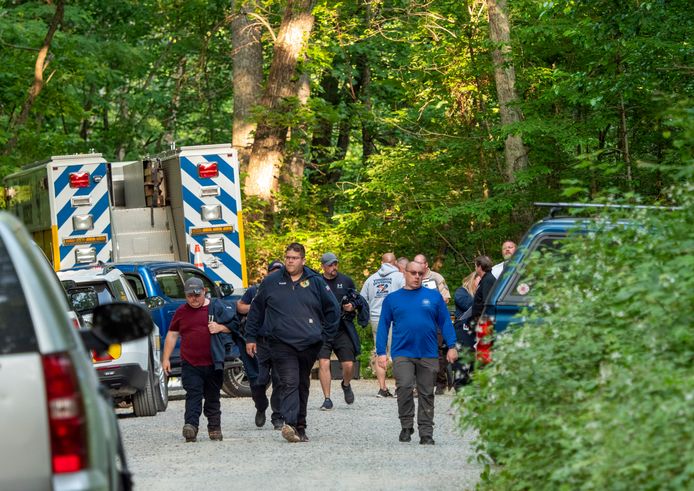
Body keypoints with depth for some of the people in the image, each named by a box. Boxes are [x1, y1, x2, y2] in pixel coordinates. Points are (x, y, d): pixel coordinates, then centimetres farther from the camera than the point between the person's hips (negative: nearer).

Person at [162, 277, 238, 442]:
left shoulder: (216, 308, 5)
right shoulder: (181, 312, 9)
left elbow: (234, 324, 9)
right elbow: (172, 336, 13)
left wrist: (221, 328, -10)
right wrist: (166, 359, 8)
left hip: (213, 364, 0)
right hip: (190, 365, 0)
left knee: (213, 397, 10)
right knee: (193, 395, -13)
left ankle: (214, 428, 20)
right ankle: (191, 425, -25)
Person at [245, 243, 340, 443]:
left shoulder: (316, 282, 6)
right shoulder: (271, 282, 5)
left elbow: (333, 309, 14)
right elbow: (256, 310, 13)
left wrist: (326, 335, 9)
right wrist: (251, 337, 10)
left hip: (309, 344, 2)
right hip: (281, 344, -2)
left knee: (303, 385, 12)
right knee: (290, 383, -18)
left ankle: (300, 428, 21)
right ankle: (290, 424, -30)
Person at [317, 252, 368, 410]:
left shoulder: (346, 281, 7)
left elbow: (359, 302, 15)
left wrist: (353, 307, -6)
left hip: (343, 330, 1)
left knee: (348, 365, -4)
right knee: (324, 363, -11)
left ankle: (346, 385, 30)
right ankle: (327, 400, -3)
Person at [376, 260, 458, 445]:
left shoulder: (434, 297, 9)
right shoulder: (392, 299, 9)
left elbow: (445, 322, 8)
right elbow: (383, 326, 9)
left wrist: (451, 346, -1)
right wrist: (381, 352, 1)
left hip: (428, 354, 1)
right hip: (403, 353, -1)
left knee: (426, 394, 5)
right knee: (404, 388, -16)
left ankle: (426, 433, 10)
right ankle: (406, 427, 0)